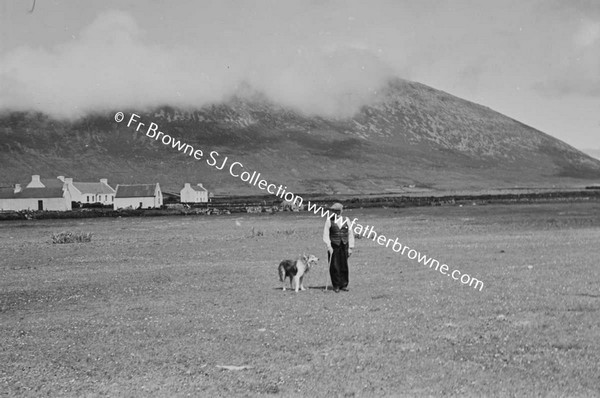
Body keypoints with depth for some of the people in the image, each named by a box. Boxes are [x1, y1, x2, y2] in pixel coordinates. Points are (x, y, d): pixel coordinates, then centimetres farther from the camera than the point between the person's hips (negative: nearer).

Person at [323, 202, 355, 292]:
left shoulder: (346, 220, 10)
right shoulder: (329, 221, 3)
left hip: (344, 246, 2)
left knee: (344, 266, 1)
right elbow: (326, 235, 0)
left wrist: (350, 248, 4)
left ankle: (344, 285, 10)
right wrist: (329, 246, -10)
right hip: (334, 246, -2)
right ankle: (336, 286, 5)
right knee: (334, 266, -3)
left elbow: (350, 234, 10)